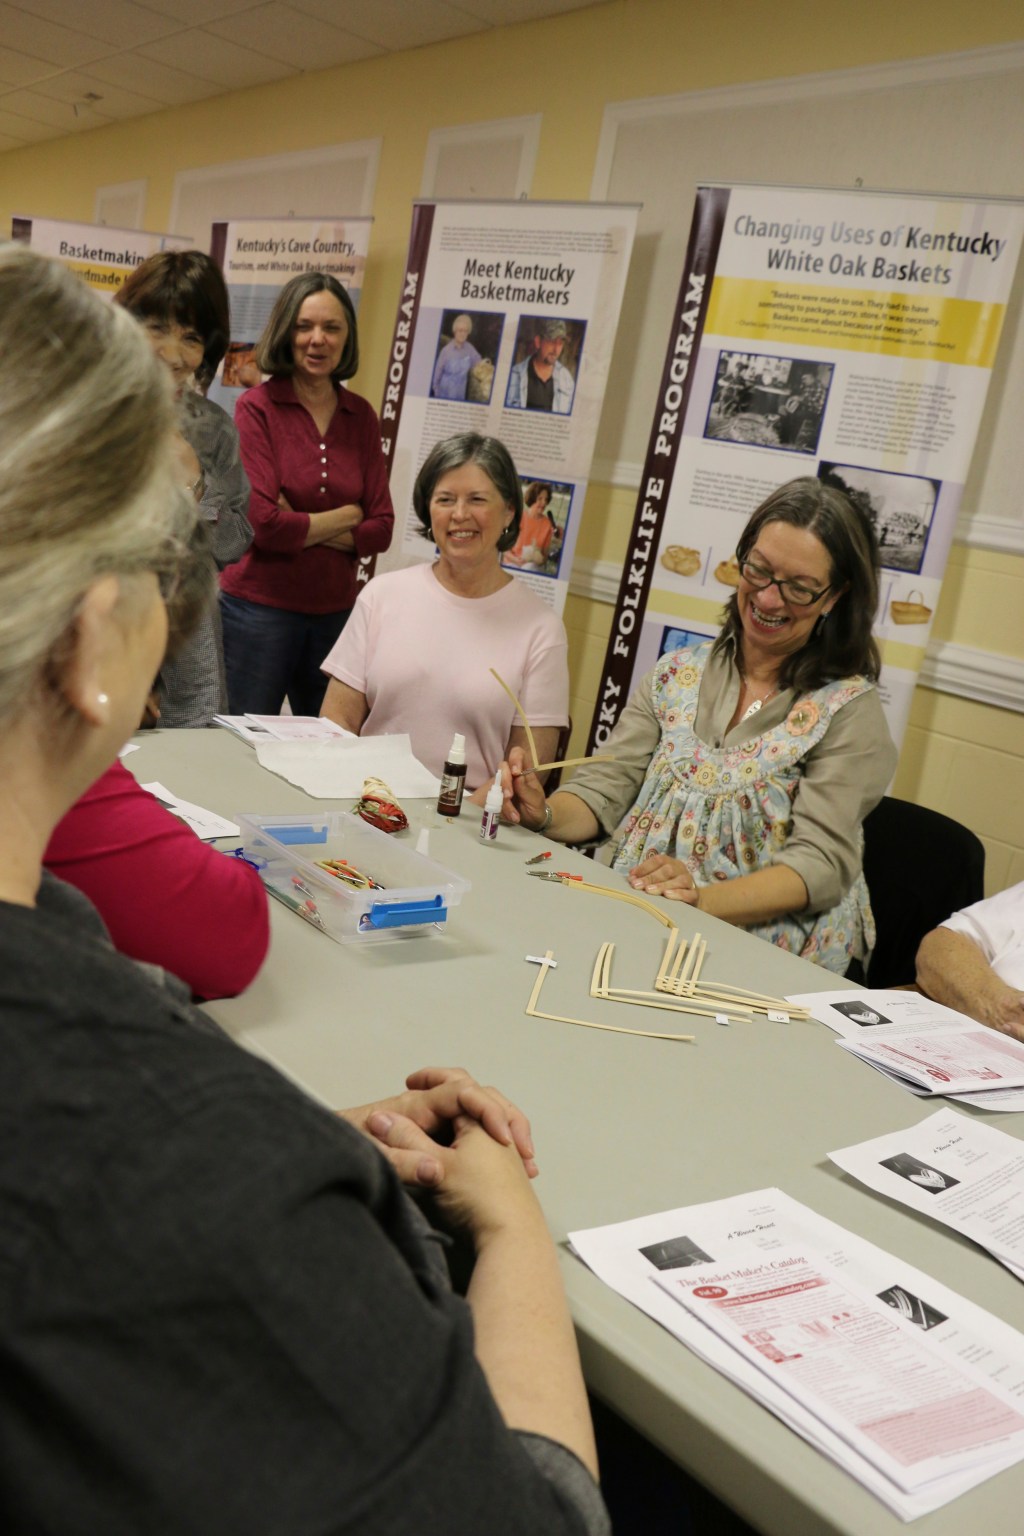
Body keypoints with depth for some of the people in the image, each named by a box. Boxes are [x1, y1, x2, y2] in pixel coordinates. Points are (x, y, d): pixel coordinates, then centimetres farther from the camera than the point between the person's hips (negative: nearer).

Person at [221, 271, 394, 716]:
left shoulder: (361, 416, 6)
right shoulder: (257, 407, -7)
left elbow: (381, 529, 1)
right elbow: (263, 523, -16)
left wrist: (302, 529, -12)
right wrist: (346, 517, -4)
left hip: (336, 610, 5)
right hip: (259, 608, -4)